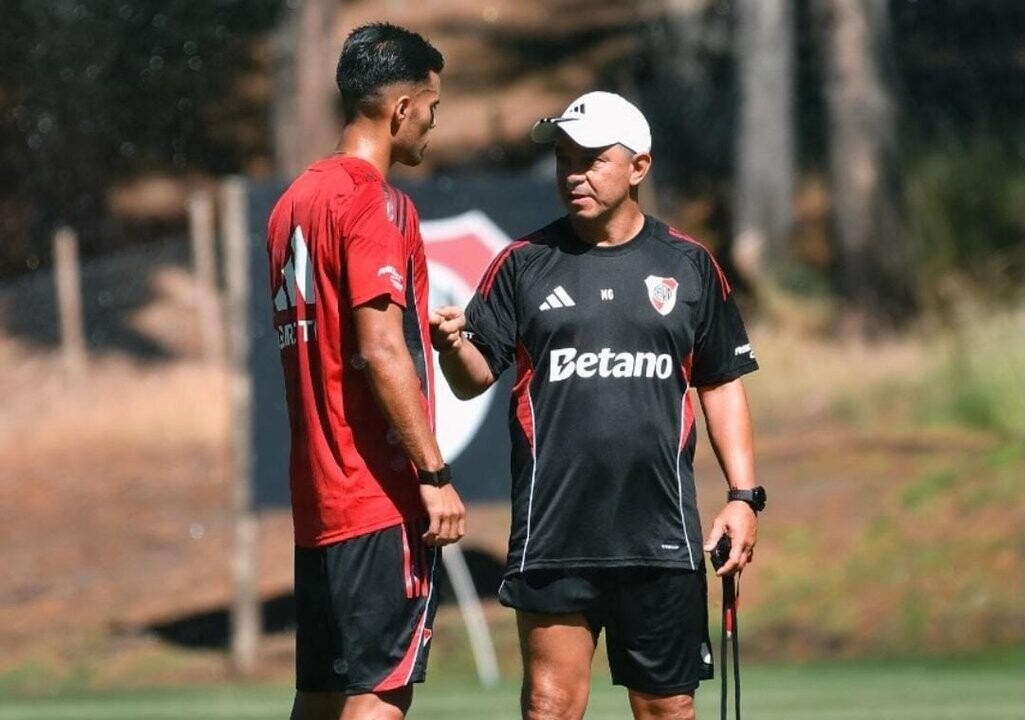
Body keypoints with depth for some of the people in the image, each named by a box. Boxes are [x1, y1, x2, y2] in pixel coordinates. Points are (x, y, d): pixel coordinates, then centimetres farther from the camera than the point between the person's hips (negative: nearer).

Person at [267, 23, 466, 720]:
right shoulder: (376, 204, -12)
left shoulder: (295, 201, 14)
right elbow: (381, 353, -19)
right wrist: (435, 473, -18)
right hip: (383, 500, -9)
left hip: (318, 498, 9)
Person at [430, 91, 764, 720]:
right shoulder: (524, 264, 6)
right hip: (553, 536, -1)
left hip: (663, 535, 1)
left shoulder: (689, 266, 8)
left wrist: (744, 496, 5)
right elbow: (475, 378, 4)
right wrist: (454, 345, -19)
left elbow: (723, 384, 12)